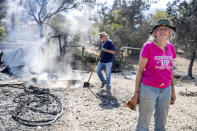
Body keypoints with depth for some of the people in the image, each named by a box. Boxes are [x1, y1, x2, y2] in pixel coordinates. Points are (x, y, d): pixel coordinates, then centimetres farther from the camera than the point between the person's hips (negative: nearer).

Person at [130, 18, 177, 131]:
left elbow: (170, 70, 13)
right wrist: (137, 92, -6)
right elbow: (140, 70, -6)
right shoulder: (148, 46, -9)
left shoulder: (171, 48, 6)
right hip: (149, 88, -5)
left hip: (166, 90, 5)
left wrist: (173, 91, 13)